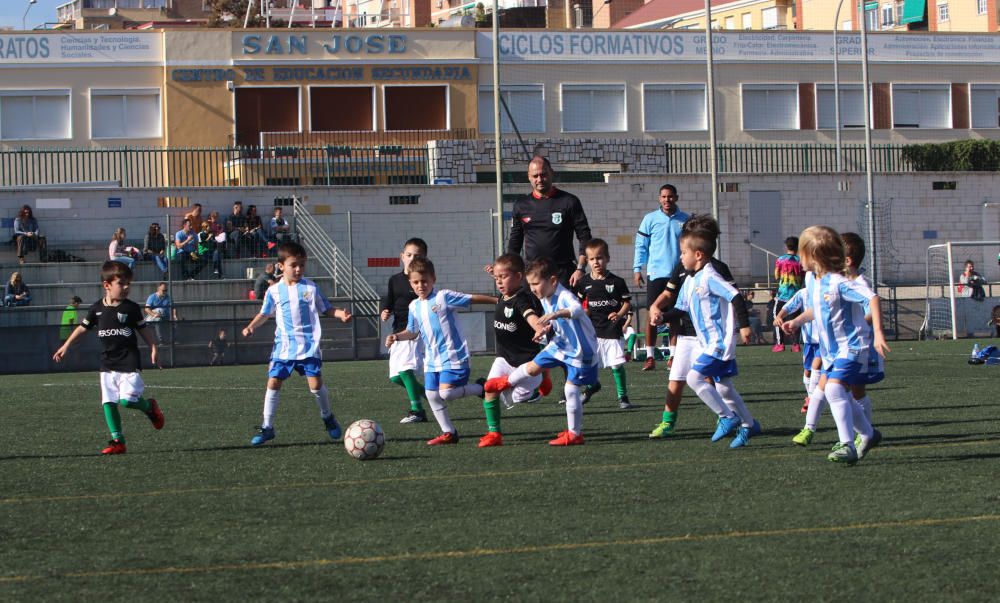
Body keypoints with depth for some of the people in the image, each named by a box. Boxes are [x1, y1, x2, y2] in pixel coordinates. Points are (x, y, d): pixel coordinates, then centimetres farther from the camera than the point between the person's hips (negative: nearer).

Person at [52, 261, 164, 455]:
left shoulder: (131, 308, -3)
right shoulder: (97, 308, 3)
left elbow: (143, 330, 7)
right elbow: (83, 328, 15)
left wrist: (153, 349, -1)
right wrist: (66, 346, 16)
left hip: (129, 362, -4)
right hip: (107, 364, 4)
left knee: (127, 400, -16)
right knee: (108, 402, -1)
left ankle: (150, 407, 15)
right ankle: (118, 440, 4)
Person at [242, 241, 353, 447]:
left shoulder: (310, 288, 2)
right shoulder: (274, 291, 5)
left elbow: (326, 309, 8)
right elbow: (265, 313, 17)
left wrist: (340, 313, -10)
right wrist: (251, 326, 1)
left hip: (309, 346, -1)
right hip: (283, 346, 1)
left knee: (316, 383, -8)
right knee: (273, 383, -3)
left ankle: (327, 417, 19)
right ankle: (267, 427, 6)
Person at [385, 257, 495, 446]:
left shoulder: (444, 297, -11)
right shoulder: (414, 306, 9)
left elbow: (473, 299, -11)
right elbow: (413, 332, 21)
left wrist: (499, 301, -13)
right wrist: (397, 336, 3)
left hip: (453, 357, -7)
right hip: (432, 359, 7)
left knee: (446, 393, -19)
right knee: (432, 395, 6)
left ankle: (480, 388, 6)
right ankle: (449, 433, 19)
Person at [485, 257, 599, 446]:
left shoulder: (565, 297, -31)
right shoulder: (545, 299, -2)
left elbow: (577, 310, -55)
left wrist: (555, 314, -71)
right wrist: (545, 330, -6)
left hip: (579, 351, -8)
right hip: (560, 344, 8)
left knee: (571, 388, -7)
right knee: (533, 367, 18)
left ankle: (575, 434, 3)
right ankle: (506, 382, 47)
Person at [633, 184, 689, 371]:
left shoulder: (685, 220, 6)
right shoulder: (650, 219, 3)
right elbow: (641, 245, 5)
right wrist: (637, 269, -2)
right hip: (656, 274, -1)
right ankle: (650, 356, -1)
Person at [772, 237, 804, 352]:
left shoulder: (780, 259, -3)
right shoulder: (800, 261, 1)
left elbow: (776, 277, 2)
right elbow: (803, 278, 4)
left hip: (783, 293, -2)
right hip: (796, 294, 2)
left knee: (777, 317, 8)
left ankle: (780, 344, 0)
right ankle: (796, 344, 2)